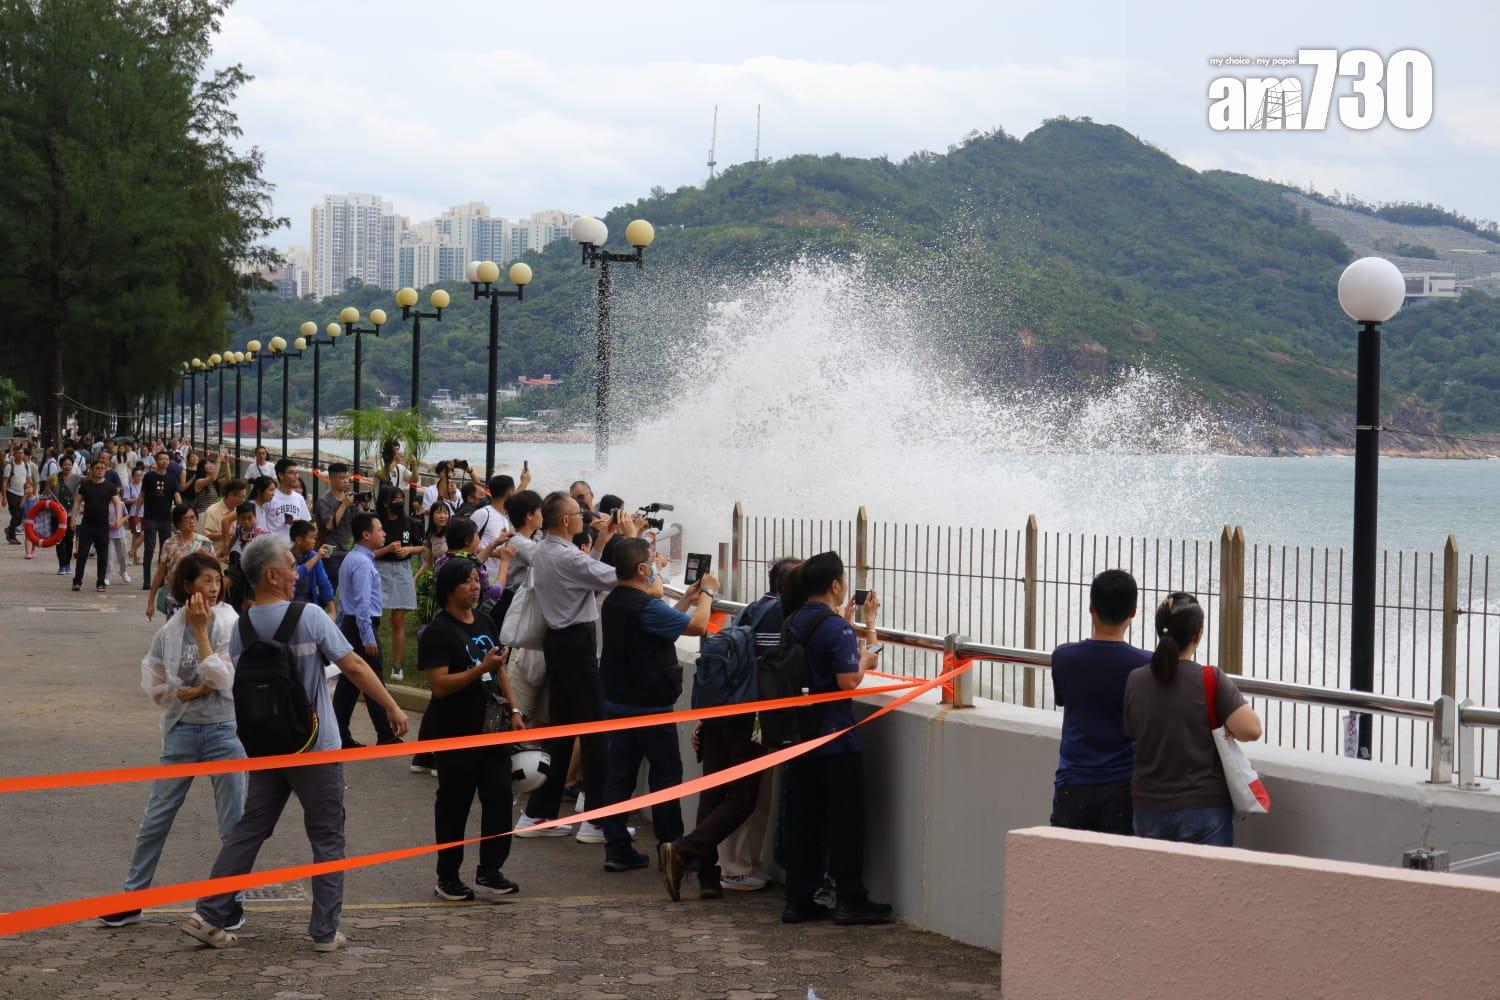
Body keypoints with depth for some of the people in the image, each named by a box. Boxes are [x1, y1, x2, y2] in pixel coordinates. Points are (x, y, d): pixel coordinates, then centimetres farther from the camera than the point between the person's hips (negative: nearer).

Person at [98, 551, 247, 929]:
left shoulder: (230, 624, -7)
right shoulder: (169, 631, 0)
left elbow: (223, 678, -17)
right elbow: (154, 685, 6)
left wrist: (201, 631, -18)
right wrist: (192, 692, -10)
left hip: (224, 730, -2)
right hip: (181, 730, 2)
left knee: (233, 822, 3)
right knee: (156, 817, 8)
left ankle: (232, 900, 16)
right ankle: (132, 898, 18)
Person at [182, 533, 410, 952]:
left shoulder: (241, 628, 2)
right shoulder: (309, 617, -14)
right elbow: (354, 667, -13)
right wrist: (392, 707, -4)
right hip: (315, 747, -5)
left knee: (248, 830, 13)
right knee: (327, 838, 6)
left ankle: (209, 915, 8)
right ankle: (325, 931, 8)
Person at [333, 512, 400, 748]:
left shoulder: (351, 560, 15)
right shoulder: (363, 563, -17)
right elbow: (362, 604, -22)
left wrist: (341, 631, 23)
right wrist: (368, 638, -21)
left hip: (348, 624, 10)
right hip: (363, 625, -10)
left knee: (348, 681, 9)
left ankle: (340, 735, 10)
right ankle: (385, 736, 1)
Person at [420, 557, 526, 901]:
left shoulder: (485, 622, 11)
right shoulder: (437, 632, -12)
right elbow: (439, 685, -20)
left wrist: (513, 710, 14)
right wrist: (481, 669, -26)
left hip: (491, 728, 6)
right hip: (455, 733, -6)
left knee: (500, 796, 1)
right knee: (454, 804, 4)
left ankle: (489, 873, 10)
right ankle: (448, 877, 16)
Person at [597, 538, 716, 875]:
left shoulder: (613, 603, 8)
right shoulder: (646, 606, -22)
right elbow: (698, 625, -20)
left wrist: (686, 600, 17)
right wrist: (707, 593, -3)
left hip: (617, 703, 8)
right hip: (651, 707, -8)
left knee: (619, 775, 8)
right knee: (666, 775, 3)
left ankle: (617, 849, 9)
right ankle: (670, 849, 7)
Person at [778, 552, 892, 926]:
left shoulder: (794, 622, 9)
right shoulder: (835, 627, -16)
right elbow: (848, 680, -21)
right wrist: (866, 659, -2)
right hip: (834, 737, -8)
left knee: (802, 819, 10)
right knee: (846, 820, 1)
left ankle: (799, 901, 11)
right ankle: (850, 901, 4)